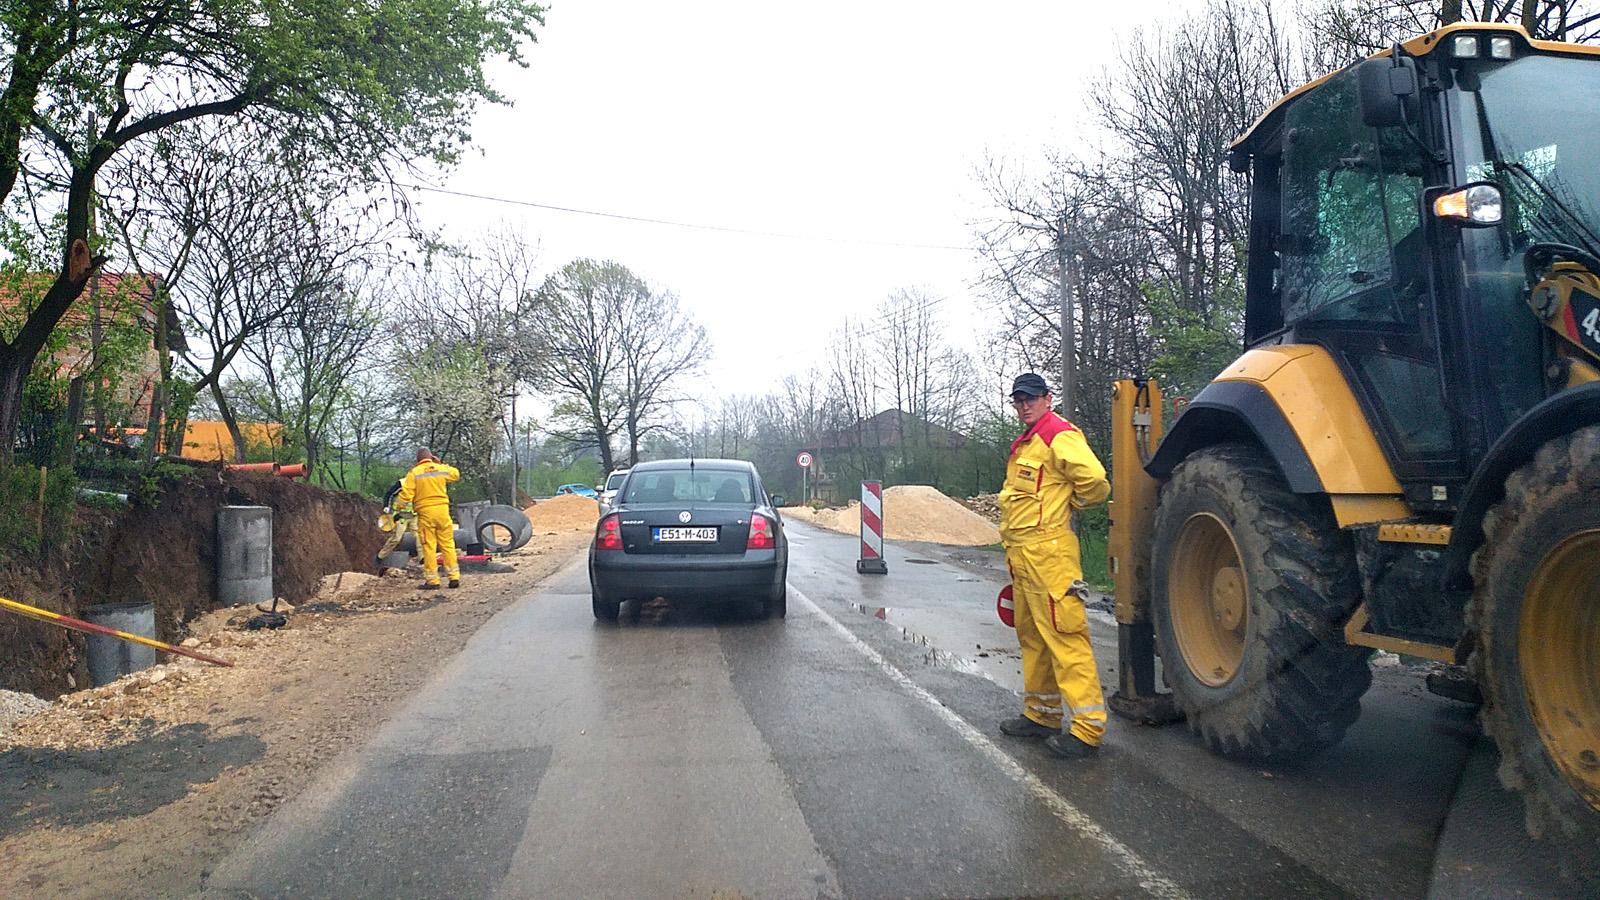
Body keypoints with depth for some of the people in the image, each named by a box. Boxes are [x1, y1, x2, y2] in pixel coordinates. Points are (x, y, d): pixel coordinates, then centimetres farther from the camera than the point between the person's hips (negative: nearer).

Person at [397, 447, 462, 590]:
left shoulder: (414, 473, -4)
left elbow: (406, 495, -9)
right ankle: (454, 578, 6)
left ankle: (432, 581, 3)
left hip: (425, 512, -3)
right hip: (442, 509, 3)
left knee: (428, 546, 2)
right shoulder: (441, 469, 5)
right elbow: (456, 474, 26)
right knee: (448, 544, 8)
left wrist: (400, 503, 11)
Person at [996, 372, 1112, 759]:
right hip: (1022, 553, 11)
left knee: (1064, 635, -9)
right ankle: (1041, 715, 27)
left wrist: (1068, 503, -2)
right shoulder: (1024, 444, 20)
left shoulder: (1060, 435, -11)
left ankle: (1087, 729, -5)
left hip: (1048, 551, -10)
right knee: (1032, 637, 16)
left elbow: (1095, 482, -22)